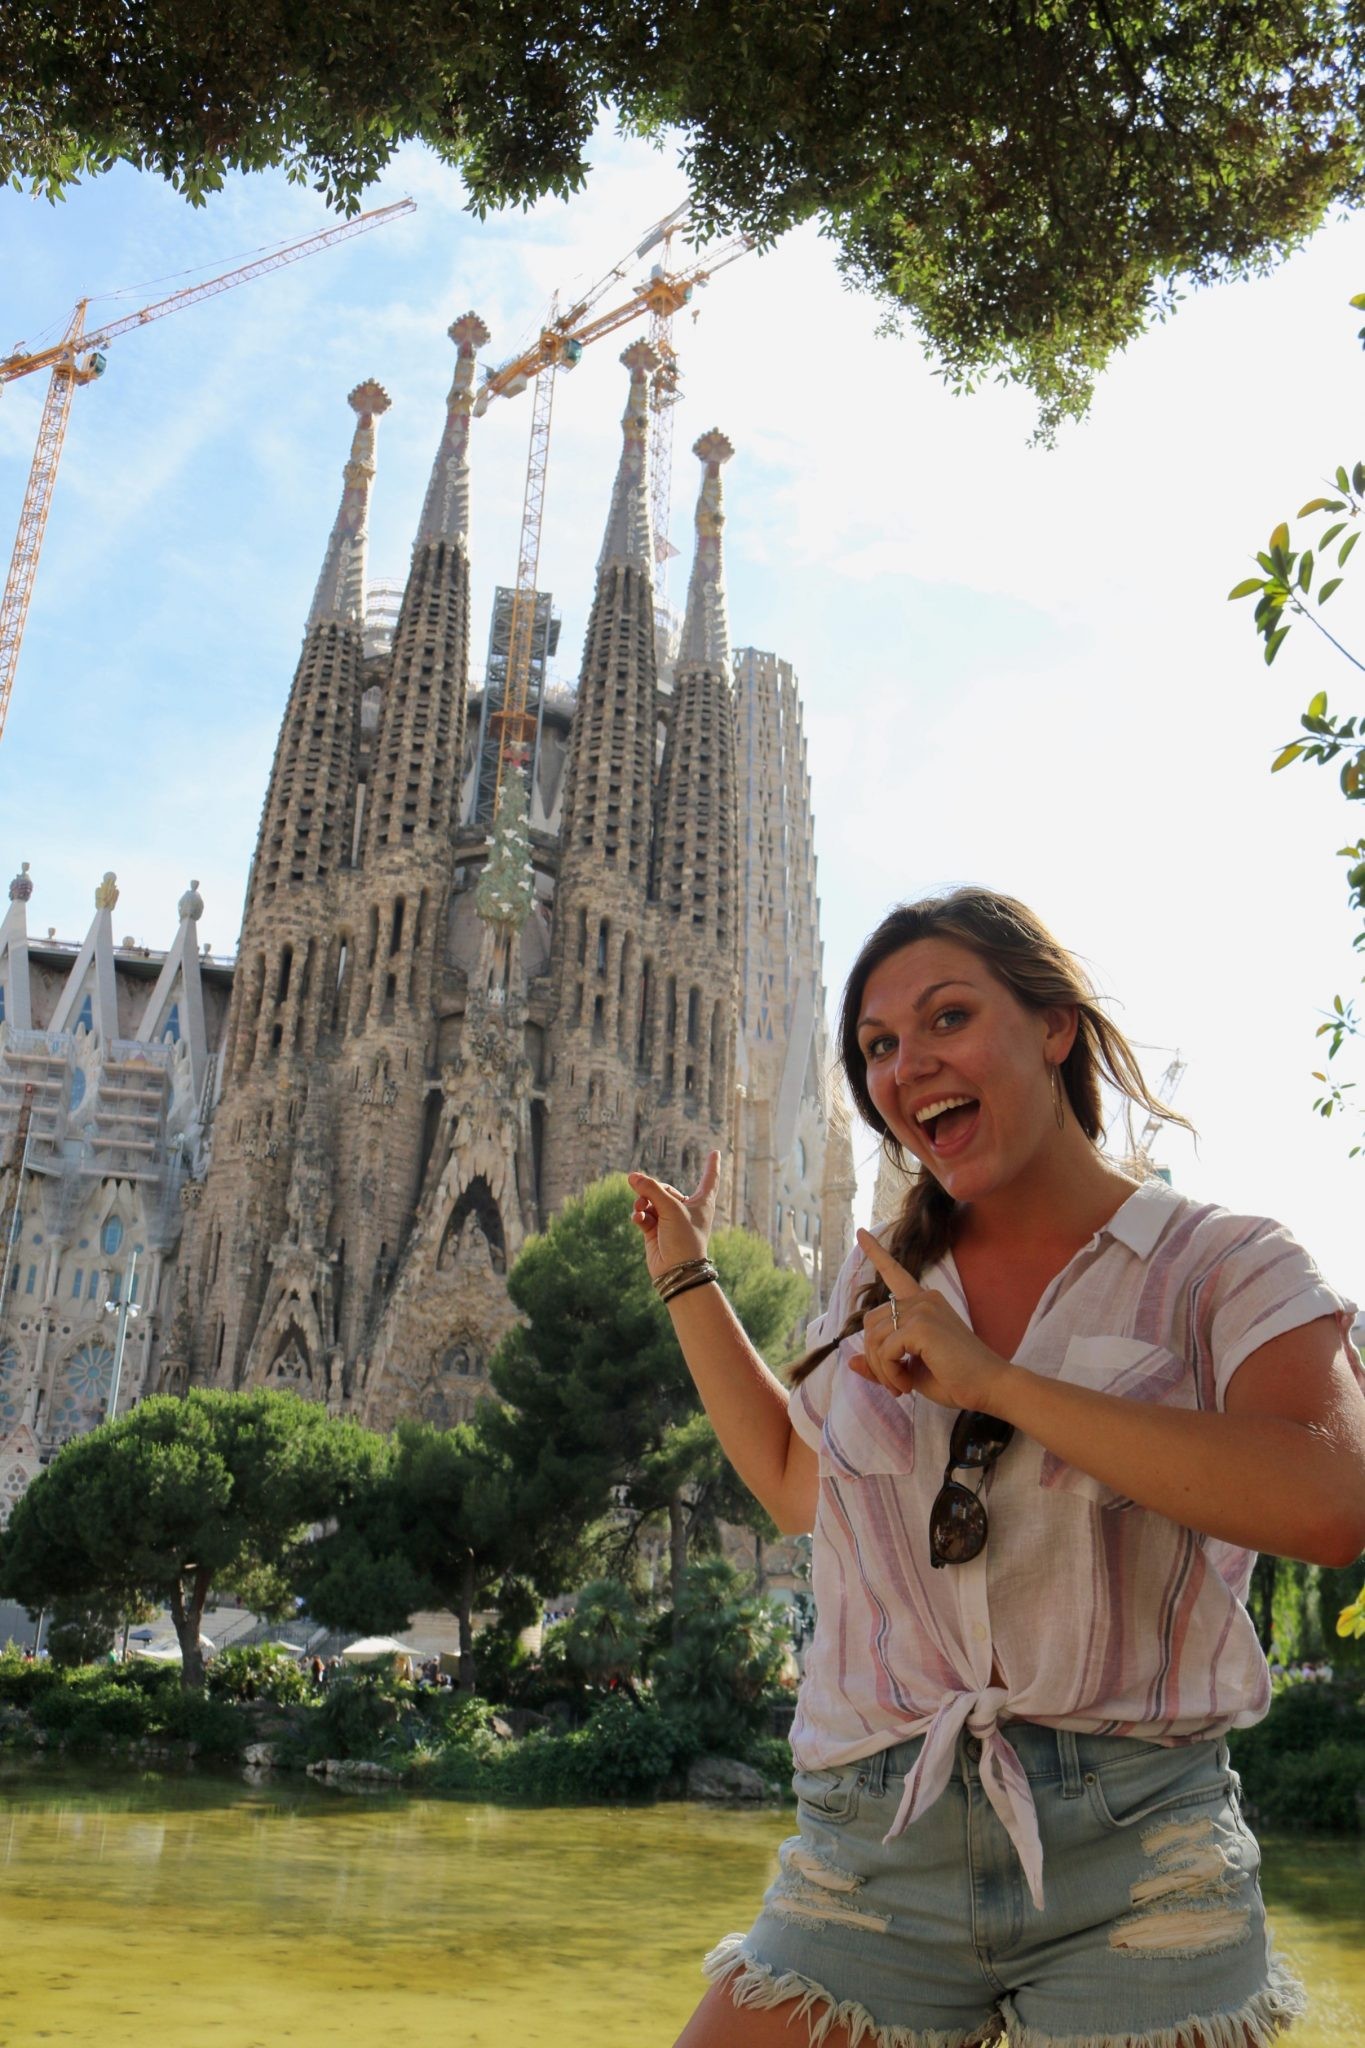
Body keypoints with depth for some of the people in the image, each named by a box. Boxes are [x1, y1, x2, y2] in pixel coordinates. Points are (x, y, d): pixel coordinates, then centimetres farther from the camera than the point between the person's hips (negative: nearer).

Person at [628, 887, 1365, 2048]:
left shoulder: (1224, 1267, -3)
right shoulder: (883, 1282, 11)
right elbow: (797, 1485, 24)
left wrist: (993, 1381, -20)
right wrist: (688, 1280, 25)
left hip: (1132, 1858, -3)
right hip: (872, 1849, 4)